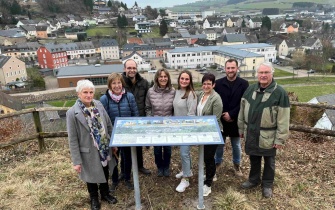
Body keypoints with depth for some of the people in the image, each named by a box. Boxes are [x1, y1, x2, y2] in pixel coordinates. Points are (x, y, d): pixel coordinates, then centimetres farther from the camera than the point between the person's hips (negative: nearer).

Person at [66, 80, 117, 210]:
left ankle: (105, 194, 50)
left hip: (104, 149, 4)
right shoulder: (72, 113, -18)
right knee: (91, 176, 18)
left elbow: (109, 126, 5)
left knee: (105, 174, 23)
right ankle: (94, 198, 45)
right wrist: (76, 161, -14)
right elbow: (73, 140, -15)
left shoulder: (98, 105, -4)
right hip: (89, 152, -4)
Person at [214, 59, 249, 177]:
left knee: (236, 145, 16)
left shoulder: (244, 84, -5)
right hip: (221, 120, 1)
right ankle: (216, 164, 32)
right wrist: (223, 115, -13)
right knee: (219, 144, 14)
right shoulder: (218, 83, -3)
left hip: (236, 121, 0)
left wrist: (231, 114, -17)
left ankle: (237, 165, 36)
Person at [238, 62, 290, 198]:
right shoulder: (250, 89, 1)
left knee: (269, 161, 15)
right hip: (251, 133, 4)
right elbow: (242, 111, 8)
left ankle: (267, 184, 34)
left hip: (268, 136, -4)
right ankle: (253, 180, 40)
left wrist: (280, 138, -14)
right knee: (253, 158, 20)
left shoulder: (280, 93, -15)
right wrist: (241, 128, 10)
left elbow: (283, 119, -14)